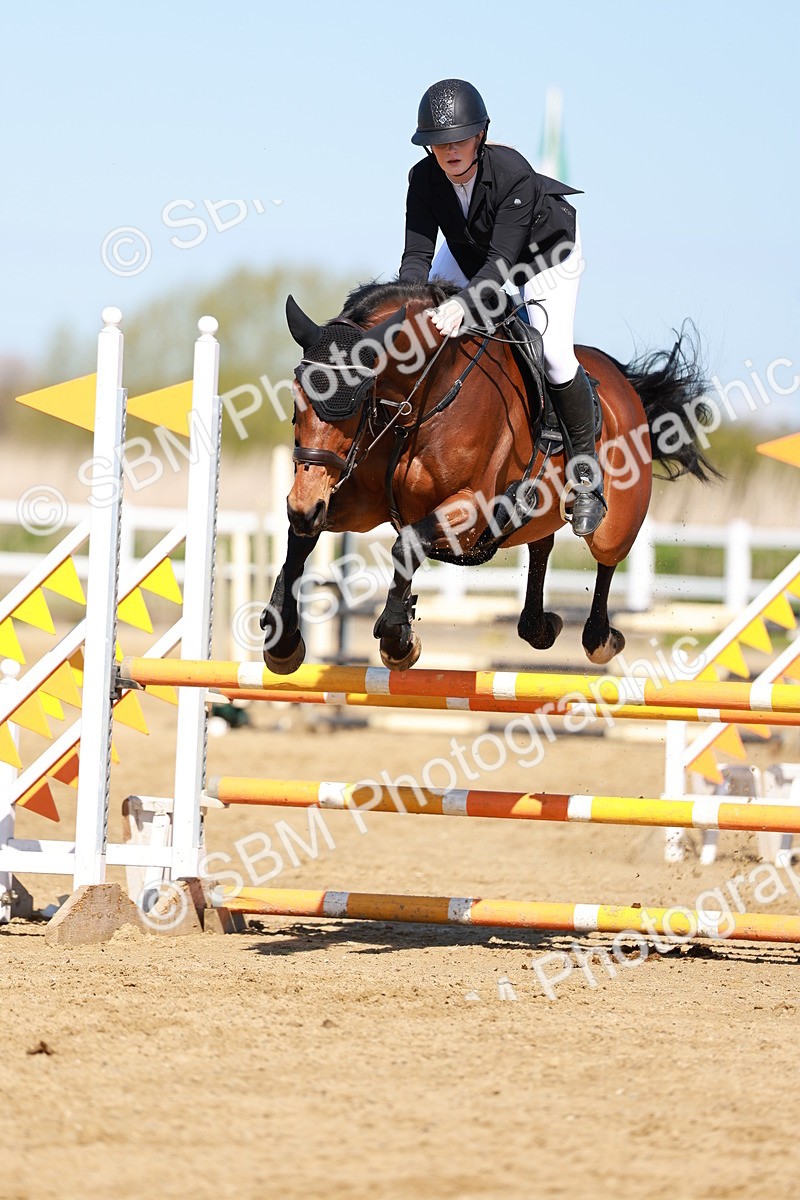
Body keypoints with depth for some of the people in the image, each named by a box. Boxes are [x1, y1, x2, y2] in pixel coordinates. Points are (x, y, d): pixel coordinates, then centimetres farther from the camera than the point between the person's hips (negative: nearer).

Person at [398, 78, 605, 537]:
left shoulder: (514, 175, -40)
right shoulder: (425, 179, -27)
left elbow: (501, 262, -43)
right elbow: (418, 253, -28)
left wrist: (462, 304, -59)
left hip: (546, 252, -5)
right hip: (470, 249, 5)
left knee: (555, 354, -20)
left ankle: (586, 470, -5)